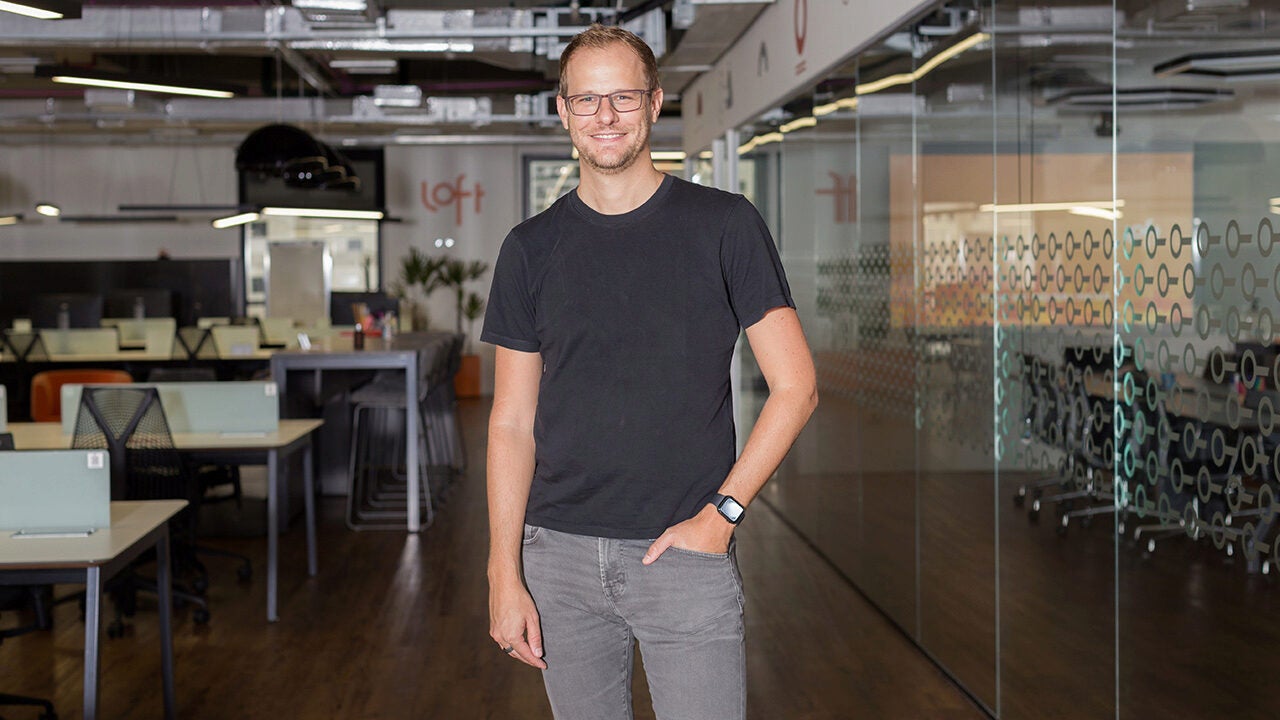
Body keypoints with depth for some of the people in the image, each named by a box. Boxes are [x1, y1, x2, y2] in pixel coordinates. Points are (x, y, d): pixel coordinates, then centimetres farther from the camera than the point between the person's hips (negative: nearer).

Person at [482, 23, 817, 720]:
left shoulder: (724, 225, -1)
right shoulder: (531, 248, 7)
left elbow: (795, 387, -1)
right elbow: (512, 422, 6)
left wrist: (721, 511, -9)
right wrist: (504, 575, 0)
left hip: (686, 555, -2)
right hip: (559, 558, 3)